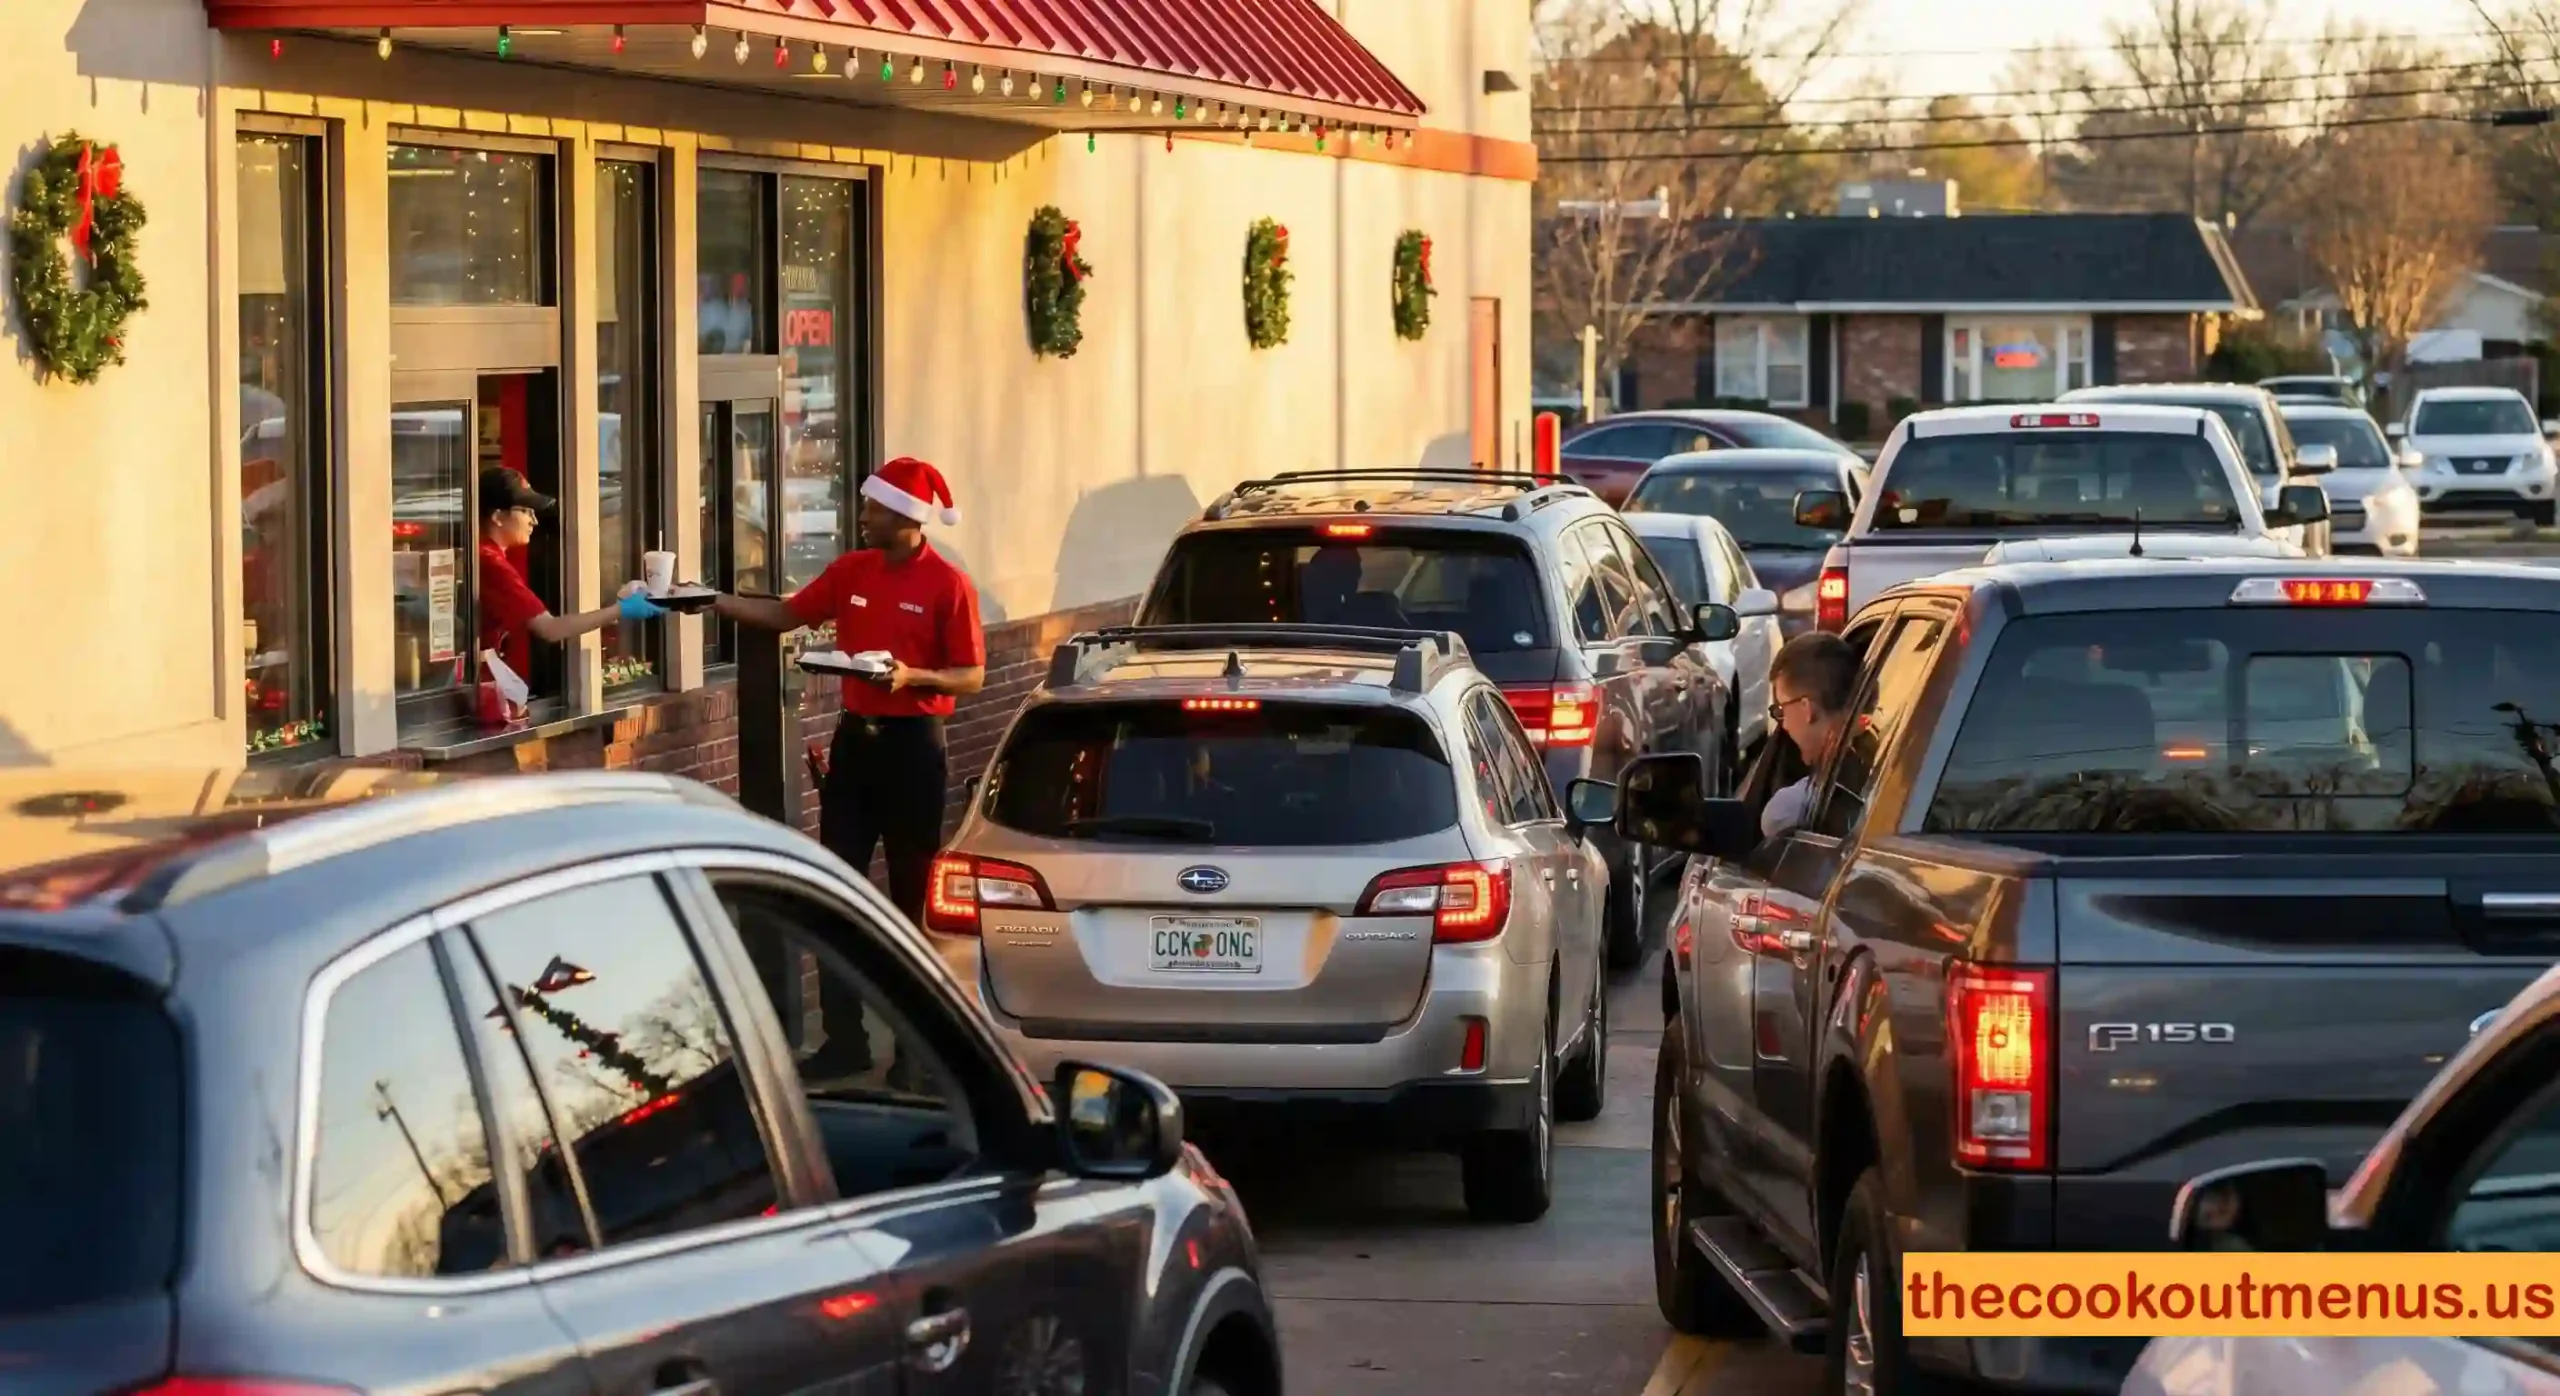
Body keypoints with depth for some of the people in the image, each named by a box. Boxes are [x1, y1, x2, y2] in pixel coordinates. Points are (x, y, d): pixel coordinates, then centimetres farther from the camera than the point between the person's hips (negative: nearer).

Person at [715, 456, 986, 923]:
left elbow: (973, 677, -10)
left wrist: (912, 677, -25)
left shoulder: (949, 583, -11)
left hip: (913, 742, -6)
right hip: (855, 735, 6)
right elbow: (786, 614, 15)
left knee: (913, 882, 2)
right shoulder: (851, 570, 7)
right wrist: (713, 601, 6)